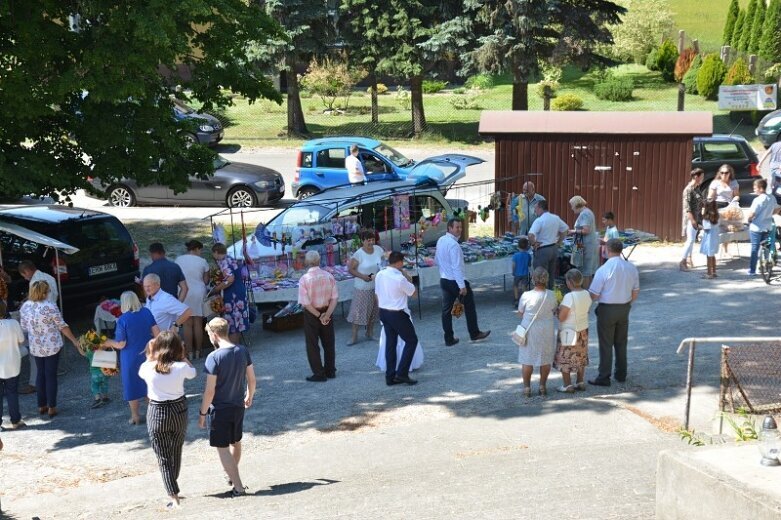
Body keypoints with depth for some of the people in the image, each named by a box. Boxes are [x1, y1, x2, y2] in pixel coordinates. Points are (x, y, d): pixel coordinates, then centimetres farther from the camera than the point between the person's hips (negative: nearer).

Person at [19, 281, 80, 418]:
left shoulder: (25, 306, -4)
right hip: (51, 347, -4)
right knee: (51, 375, 6)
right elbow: (62, 326, -12)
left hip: (35, 348, 4)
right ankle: (51, 407, 11)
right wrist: (75, 341, -2)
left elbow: (24, 327, 6)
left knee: (40, 374, 18)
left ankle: (42, 406, 23)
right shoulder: (50, 307, -19)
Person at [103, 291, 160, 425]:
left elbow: (121, 344, -16)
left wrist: (109, 343, 2)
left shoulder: (122, 320, -20)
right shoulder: (146, 312, -7)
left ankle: (135, 416, 21)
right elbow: (157, 332, -3)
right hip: (147, 355, 4)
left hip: (131, 357, -4)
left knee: (132, 386, 11)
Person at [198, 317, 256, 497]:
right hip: (238, 406, 6)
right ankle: (232, 475, 44)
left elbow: (210, 390, -20)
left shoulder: (214, 357, -22)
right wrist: (249, 397, 23)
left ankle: (238, 486, 3)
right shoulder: (243, 351, -4)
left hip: (220, 409, -6)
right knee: (236, 442, 24)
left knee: (223, 448, 5)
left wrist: (202, 413, -9)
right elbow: (252, 379, 5)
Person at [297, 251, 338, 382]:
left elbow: (305, 303, -20)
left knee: (312, 345, 9)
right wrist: (327, 315, -12)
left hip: (311, 314, -4)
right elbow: (334, 298, -9)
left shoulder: (304, 279, -18)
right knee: (329, 343, 19)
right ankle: (330, 371, 29)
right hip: (327, 311, 4)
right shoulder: (329, 276, -7)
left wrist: (318, 315, -13)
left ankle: (319, 374, 12)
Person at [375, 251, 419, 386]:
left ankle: (390, 376, 16)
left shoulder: (380, 275, 1)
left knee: (390, 343, 15)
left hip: (384, 312, 7)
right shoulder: (400, 278, -21)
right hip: (398, 314, -7)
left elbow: (377, 295, 10)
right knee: (412, 341, 7)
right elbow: (413, 293, -9)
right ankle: (402, 373, 0)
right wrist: (409, 279, 2)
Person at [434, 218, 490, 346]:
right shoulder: (453, 244, -23)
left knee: (446, 309, 10)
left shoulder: (440, 241, 3)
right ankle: (475, 334, 20)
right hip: (455, 281, -8)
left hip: (444, 280, 8)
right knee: (469, 307, 9)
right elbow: (457, 267, -25)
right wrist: (462, 286, -23)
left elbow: (436, 260, 15)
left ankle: (449, 339, 15)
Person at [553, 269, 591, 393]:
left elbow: (561, 317, -23)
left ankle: (567, 385, 10)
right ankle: (580, 382, 27)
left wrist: (558, 308, -5)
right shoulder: (586, 294, -3)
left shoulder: (569, 297, -25)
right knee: (581, 357, 20)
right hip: (583, 330, 7)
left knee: (565, 359, 6)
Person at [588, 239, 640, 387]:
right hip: (624, 308, 5)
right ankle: (621, 374, 26)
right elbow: (635, 293, 6)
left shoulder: (603, 270, -19)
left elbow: (594, 295, -16)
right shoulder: (632, 268, -2)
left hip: (607, 309, -5)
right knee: (621, 343, 17)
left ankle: (604, 377, 8)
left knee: (606, 344, 3)